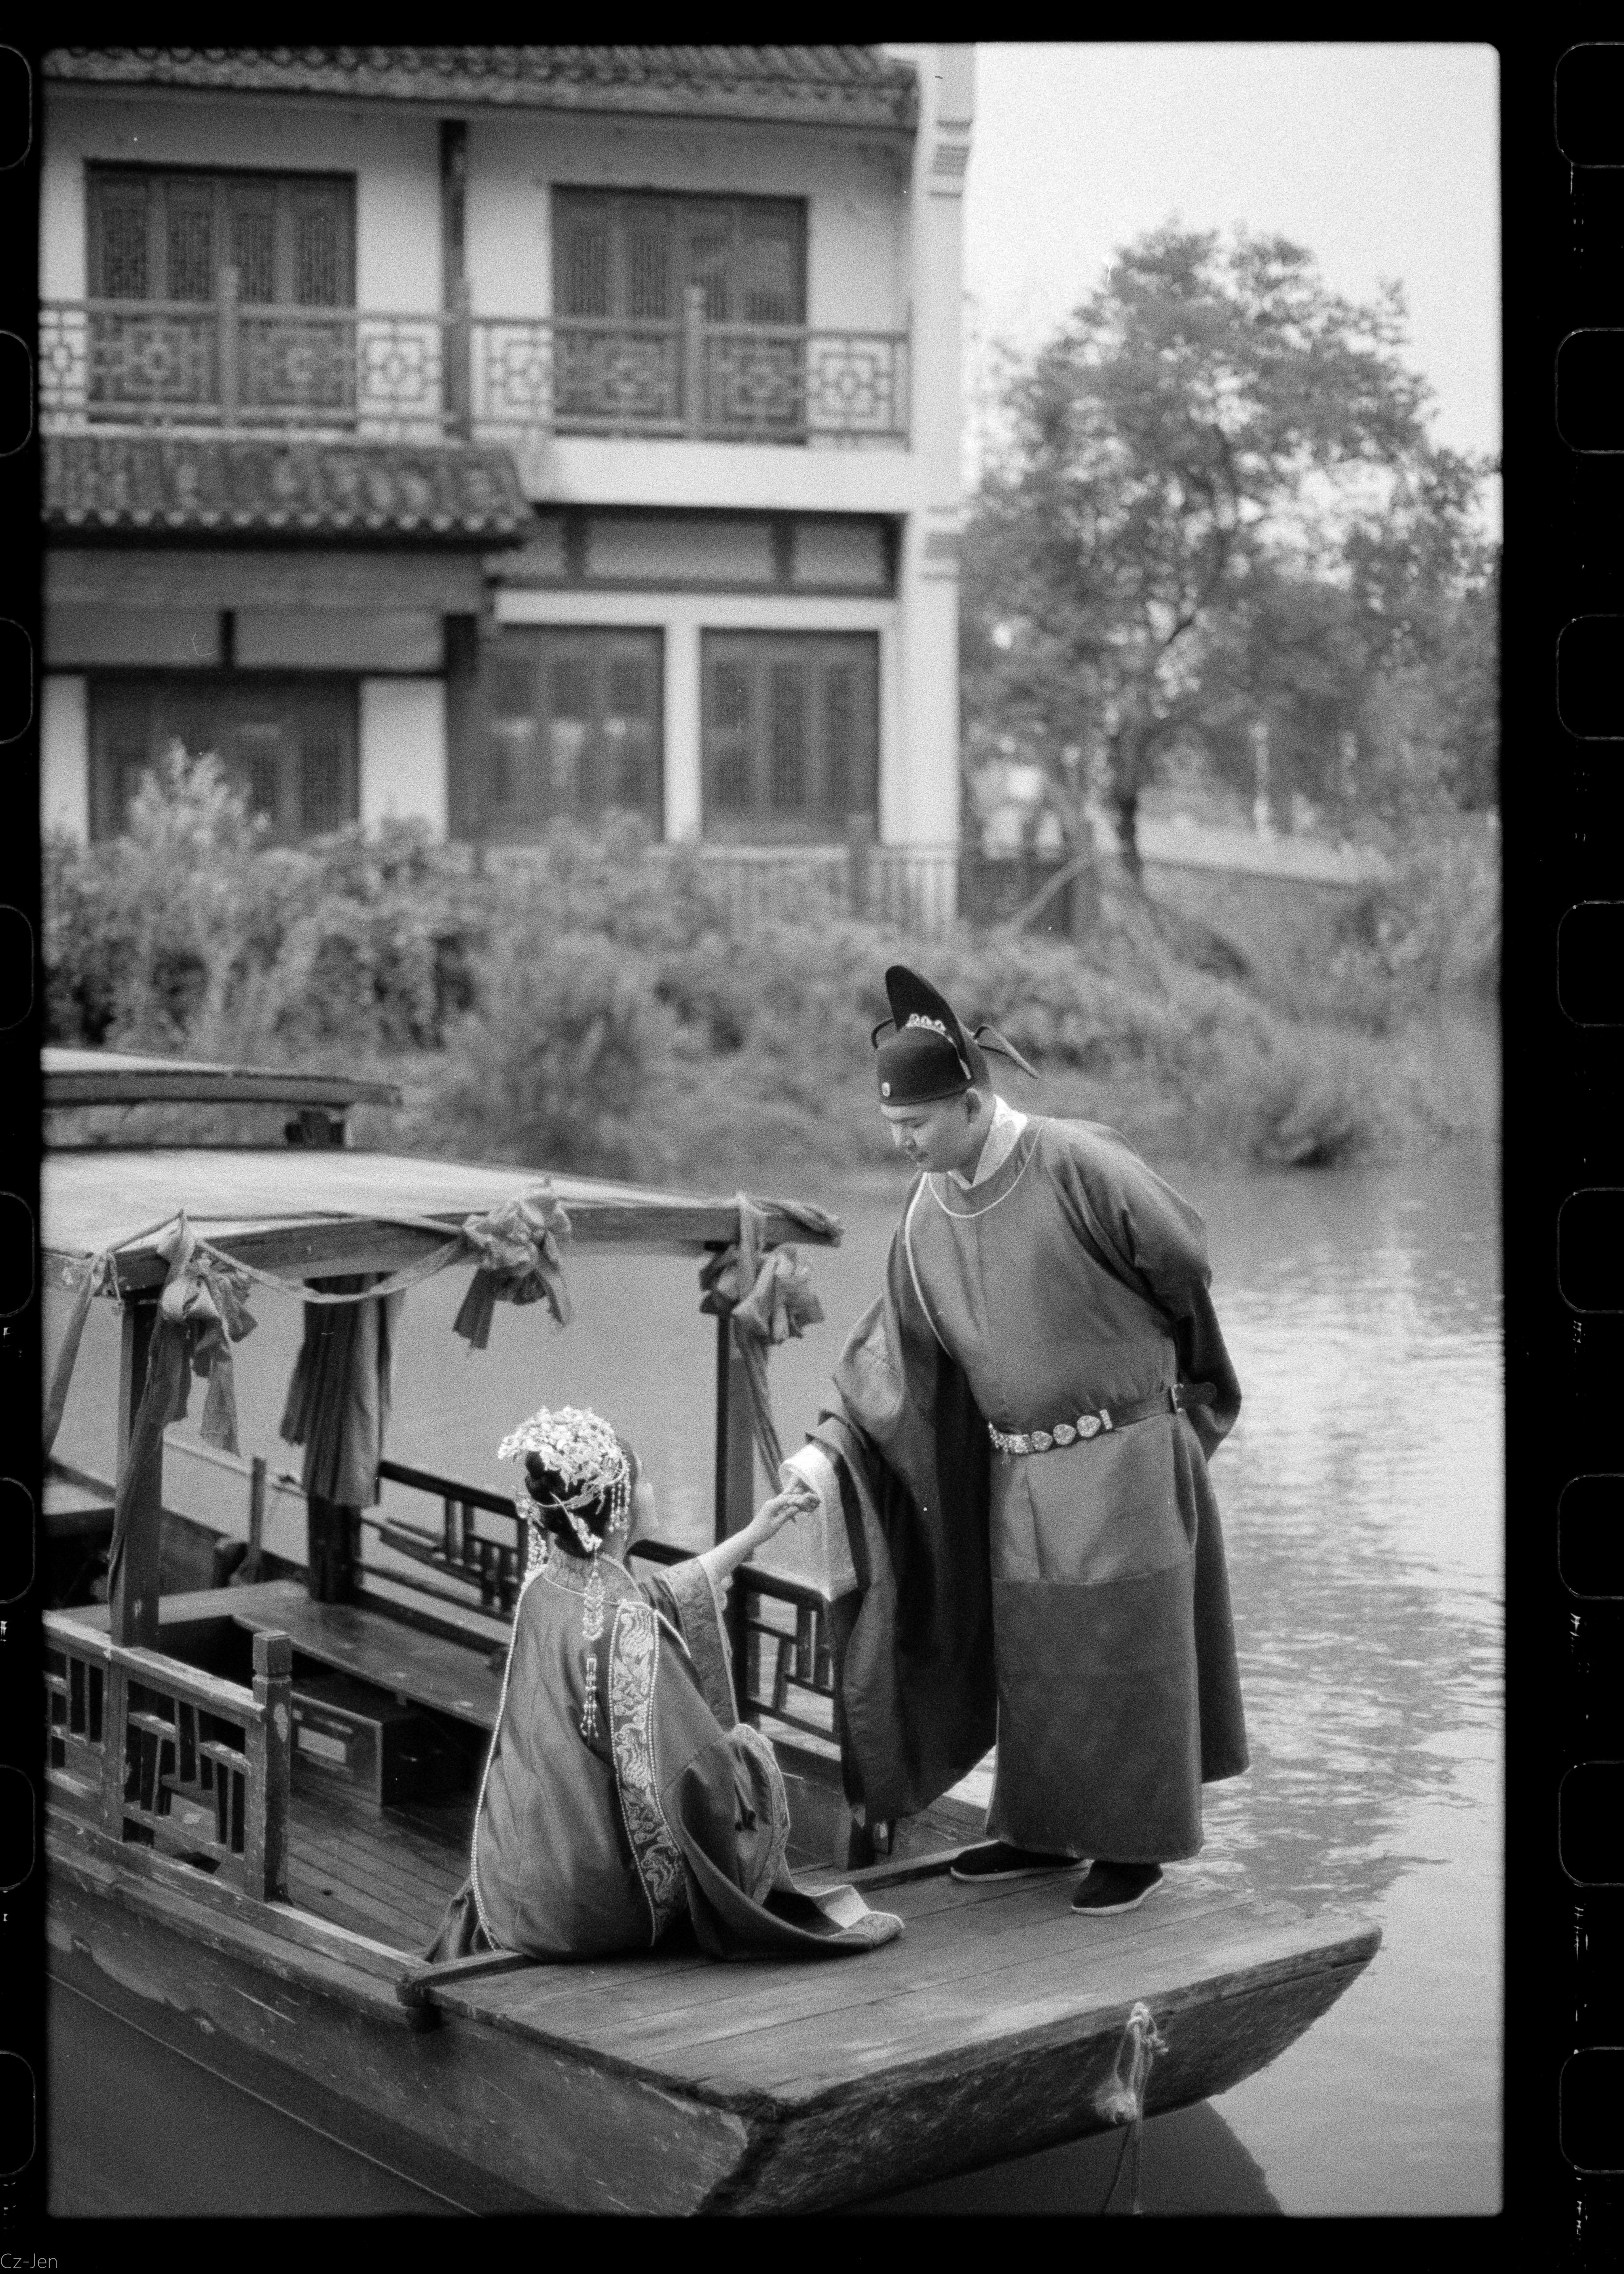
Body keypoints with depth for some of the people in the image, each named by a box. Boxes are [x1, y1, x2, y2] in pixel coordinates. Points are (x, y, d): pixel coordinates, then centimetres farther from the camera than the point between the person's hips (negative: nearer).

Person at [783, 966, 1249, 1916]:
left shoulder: (1076, 1164, -20)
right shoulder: (930, 1211, -1)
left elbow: (1183, 1258, -6)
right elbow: (899, 1348, 4)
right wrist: (832, 1445, -8)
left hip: (1119, 1456, -6)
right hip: (1014, 1469, 6)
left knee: (1123, 1652, 4)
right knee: (1027, 1655, 13)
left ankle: (1138, 1841, 19)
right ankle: (1045, 1828, 29)